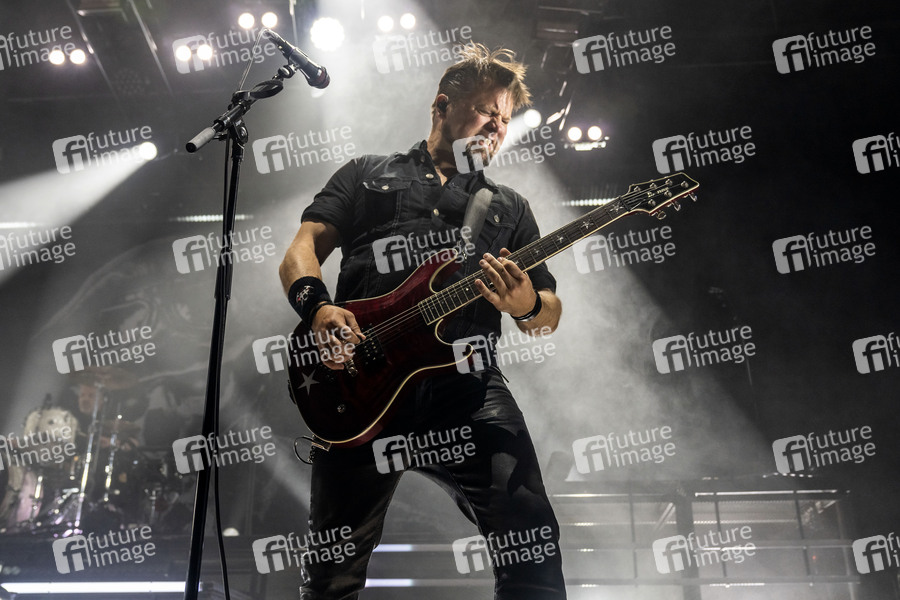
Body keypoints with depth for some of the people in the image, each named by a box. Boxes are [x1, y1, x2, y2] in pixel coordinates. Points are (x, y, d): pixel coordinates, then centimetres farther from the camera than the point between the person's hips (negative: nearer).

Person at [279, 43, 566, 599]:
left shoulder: (509, 207, 23)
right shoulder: (367, 176, 20)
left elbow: (549, 316, 19)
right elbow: (300, 253, 10)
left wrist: (527, 306, -6)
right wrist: (319, 308, -12)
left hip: (466, 383, 1)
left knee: (533, 542, -18)